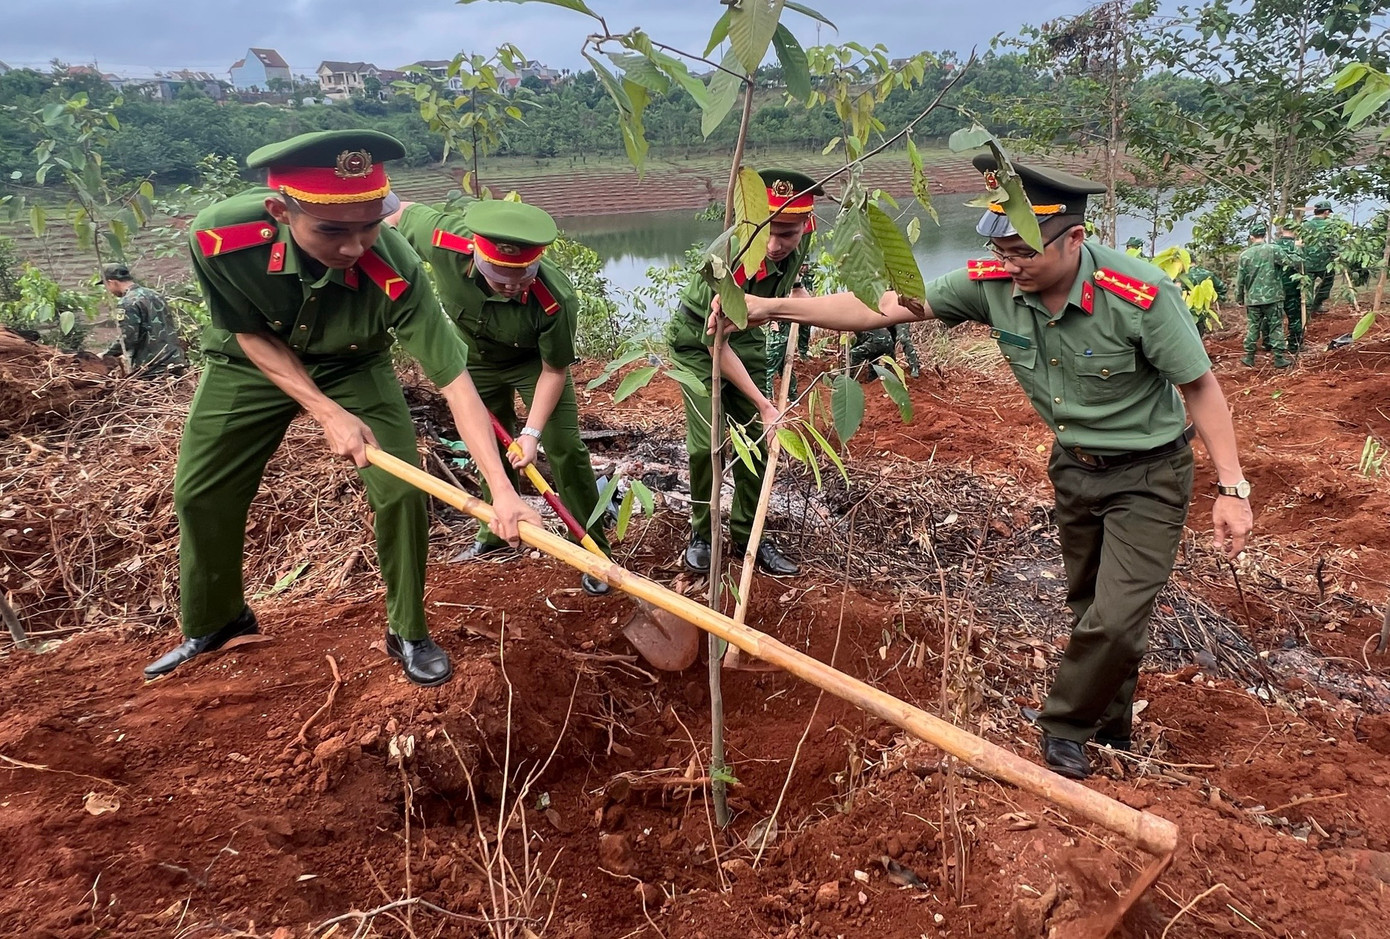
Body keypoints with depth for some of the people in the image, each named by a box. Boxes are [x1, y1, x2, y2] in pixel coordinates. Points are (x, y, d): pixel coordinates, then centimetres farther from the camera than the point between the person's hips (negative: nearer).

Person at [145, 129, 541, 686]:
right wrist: (327, 413, -27)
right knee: (199, 494, 8)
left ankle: (408, 633, 10)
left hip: (352, 367, -1)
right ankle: (214, 621, 35)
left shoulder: (396, 273, -40)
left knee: (402, 490, -12)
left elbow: (455, 383, -36)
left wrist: (501, 489, -43)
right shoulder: (217, 238, -38)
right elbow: (250, 334, -19)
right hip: (251, 363, 1)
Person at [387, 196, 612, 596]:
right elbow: (404, 212, -15)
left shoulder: (556, 300, -42)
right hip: (478, 360, 3)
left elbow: (554, 370, -26)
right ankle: (497, 533, 37)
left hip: (535, 361, -3)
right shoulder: (444, 240, -38)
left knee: (564, 449, -10)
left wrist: (532, 432, -32)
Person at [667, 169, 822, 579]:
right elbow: (716, 345, -29)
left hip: (746, 336, 6)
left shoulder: (796, 247, -16)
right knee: (707, 442, -15)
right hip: (697, 341, -6)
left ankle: (747, 534, 17)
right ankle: (701, 534, 6)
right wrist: (762, 403, -27)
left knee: (757, 438, 3)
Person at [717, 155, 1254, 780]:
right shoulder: (994, 283, -18)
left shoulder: (1140, 295, -30)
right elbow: (885, 306, -17)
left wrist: (1232, 488, -19)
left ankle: (1064, 725, 18)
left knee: (1116, 618, -9)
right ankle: (1108, 727, 41)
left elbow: (1200, 387, -18)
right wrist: (772, 308, -22)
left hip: (1147, 472, -5)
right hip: (1074, 463, 5)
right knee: (1089, 605, 19)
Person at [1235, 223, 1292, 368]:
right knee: (1276, 327, 3)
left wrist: (1239, 297, 16)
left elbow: (1240, 279, 4)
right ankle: (1280, 358, 2)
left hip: (1253, 298, 2)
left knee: (1252, 327, 12)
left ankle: (1249, 357, 15)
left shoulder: (1245, 254, 1)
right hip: (1272, 297, -2)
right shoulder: (1273, 250, -7)